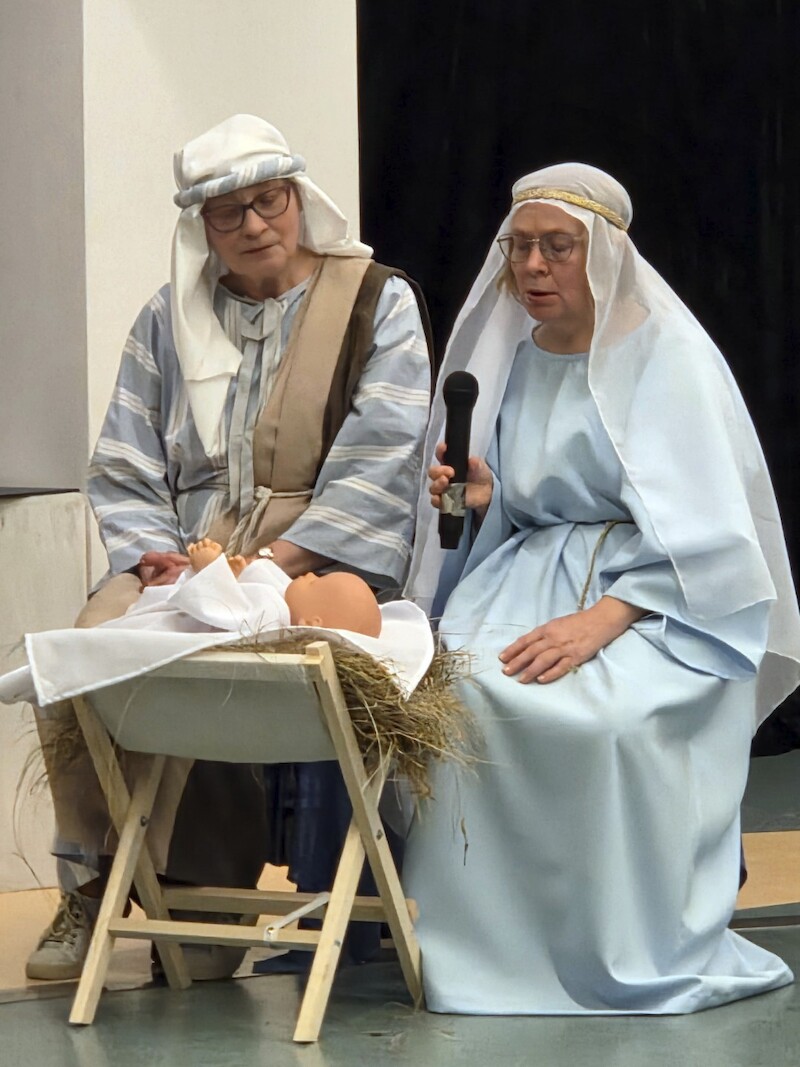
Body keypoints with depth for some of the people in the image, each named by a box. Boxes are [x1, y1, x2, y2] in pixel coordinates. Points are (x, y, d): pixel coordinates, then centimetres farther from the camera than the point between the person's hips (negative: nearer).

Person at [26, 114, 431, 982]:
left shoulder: (378, 304, 6)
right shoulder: (168, 322, 18)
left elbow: (380, 462, -5)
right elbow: (122, 470, 16)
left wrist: (278, 560, -15)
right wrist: (157, 555, -5)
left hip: (320, 557, -4)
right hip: (191, 548, 4)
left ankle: (199, 892, -18)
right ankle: (90, 884, -10)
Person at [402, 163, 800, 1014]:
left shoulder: (668, 357, -7)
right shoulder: (512, 360, 13)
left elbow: (700, 531, -14)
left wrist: (601, 620, -26)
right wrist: (478, 502, -4)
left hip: (658, 600, -5)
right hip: (530, 578, 5)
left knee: (603, 713, -37)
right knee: (456, 688, -27)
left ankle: (634, 953, -21)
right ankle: (495, 944, -20)